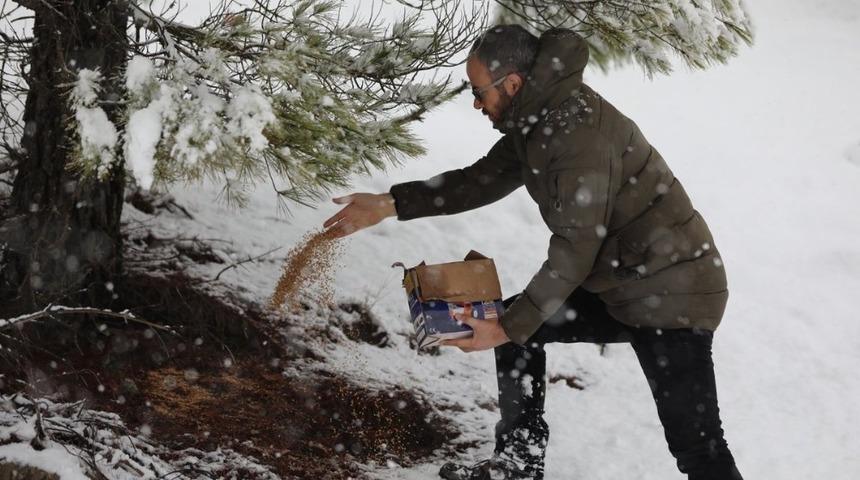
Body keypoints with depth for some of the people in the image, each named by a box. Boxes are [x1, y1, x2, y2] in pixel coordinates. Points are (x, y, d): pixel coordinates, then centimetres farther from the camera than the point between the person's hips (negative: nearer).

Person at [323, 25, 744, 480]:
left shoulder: (579, 129, -23)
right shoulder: (536, 120, 7)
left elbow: (575, 247, -23)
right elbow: (480, 180, 19)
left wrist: (510, 327, -20)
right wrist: (389, 203, 15)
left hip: (672, 293, -10)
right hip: (616, 288, 10)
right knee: (517, 323, 14)